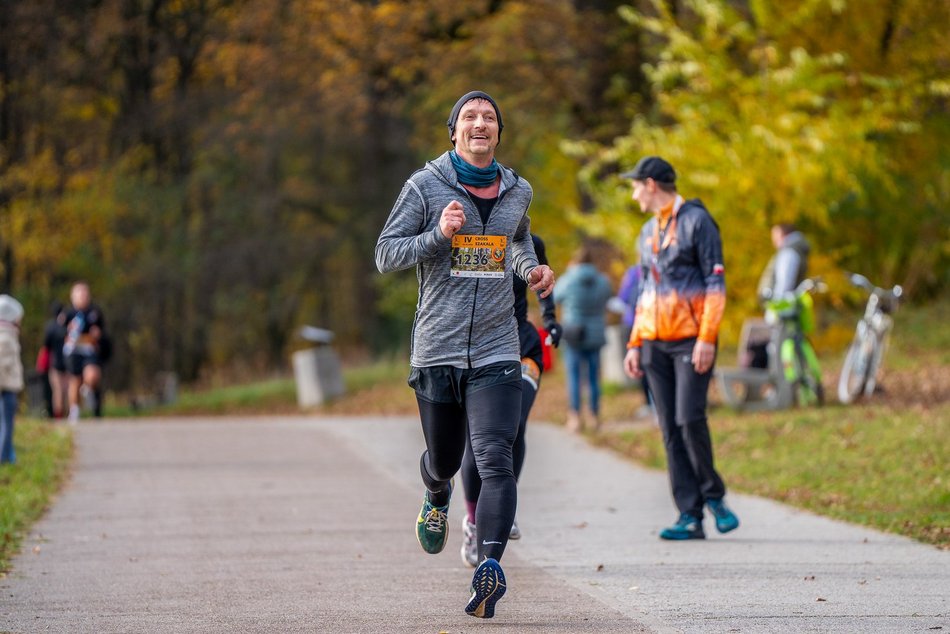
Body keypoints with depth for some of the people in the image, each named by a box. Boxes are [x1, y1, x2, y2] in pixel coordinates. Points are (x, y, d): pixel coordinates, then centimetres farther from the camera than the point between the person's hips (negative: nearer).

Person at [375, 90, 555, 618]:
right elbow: (386, 254, -2)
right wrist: (438, 235, -17)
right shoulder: (425, 186, -1)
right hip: (437, 350, -1)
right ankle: (437, 499, 50)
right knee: (444, 459, 14)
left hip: (497, 352, 1)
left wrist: (533, 269, 11)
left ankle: (490, 566, -24)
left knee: (495, 460, -16)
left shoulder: (517, 191, 11)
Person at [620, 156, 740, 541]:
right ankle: (690, 516, -1)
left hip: (692, 340, -7)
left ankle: (713, 495, 4)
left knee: (690, 418, -17)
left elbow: (716, 284, -9)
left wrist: (707, 338, -17)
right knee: (671, 430, 0)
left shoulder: (696, 221, -3)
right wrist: (635, 343, 15)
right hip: (656, 343, 7)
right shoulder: (648, 232, 19)